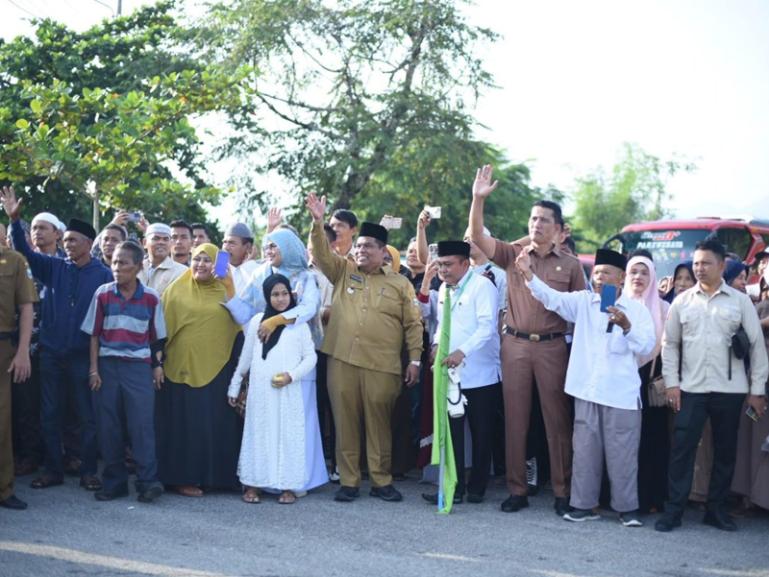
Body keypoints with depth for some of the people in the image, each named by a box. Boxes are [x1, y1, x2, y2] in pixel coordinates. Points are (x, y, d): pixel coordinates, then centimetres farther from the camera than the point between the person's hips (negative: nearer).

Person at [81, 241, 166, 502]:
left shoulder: (151, 297, -1)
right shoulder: (102, 294, 0)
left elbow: (156, 336, 7)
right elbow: (94, 334, 3)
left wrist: (157, 366, 4)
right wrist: (94, 368, 0)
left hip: (139, 366, -1)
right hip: (108, 365, 1)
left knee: (142, 424, -6)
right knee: (109, 426, 4)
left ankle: (148, 481, -3)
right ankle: (114, 482, 13)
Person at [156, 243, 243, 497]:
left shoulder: (225, 292, 6)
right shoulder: (176, 290, 3)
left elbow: (238, 328, 8)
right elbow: (162, 327, 3)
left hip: (215, 369, 1)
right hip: (181, 368, -1)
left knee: (215, 424, 5)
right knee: (184, 424, 2)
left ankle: (213, 475, 16)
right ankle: (184, 477, 9)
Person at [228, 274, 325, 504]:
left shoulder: (299, 324, 4)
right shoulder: (257, 321, 8)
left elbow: (310, 357, 4)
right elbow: (246, 356, 13)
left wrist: (292, 375, -11)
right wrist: (234, 385, 14)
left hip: (288, 392, -1)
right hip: (260, 390, 1)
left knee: (288, 435, -1)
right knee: (258, 434, 2)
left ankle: (288, 486, 3)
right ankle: (253, 484, 7)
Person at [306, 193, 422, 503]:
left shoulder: (399, 283, 8)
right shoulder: (343, 271, 12)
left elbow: (413, 324, 6)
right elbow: (321, 254, -2)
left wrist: (414, 360, 0)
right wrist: (318, 223, -17)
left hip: (382, 366, -1)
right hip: (342, 361, 2)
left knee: (379, 424, 4)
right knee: (345, 423, 4)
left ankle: (381, 480, 14)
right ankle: (348, 481, 12)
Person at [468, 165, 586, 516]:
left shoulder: (570, 265, 6)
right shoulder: (513, 255, 8)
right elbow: (477, 238, -5)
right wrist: (479, 199, -16)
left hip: (552, 347, -1)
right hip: (515, 345, 1)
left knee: (557, 421, 3)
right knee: (515, 420, 6)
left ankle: (562, 492, 11)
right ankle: (517, 490, 14)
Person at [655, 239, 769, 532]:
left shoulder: (740, 301, 2)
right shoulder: (682, 301, 6)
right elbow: (670, 343, 8)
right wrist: (671, 382, 0)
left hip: (730, 389, 0)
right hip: (691, 388, 0)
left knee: (725, 450, 8)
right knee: (682, 449, -3)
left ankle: (717, 509, 20)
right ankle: (673, 510, 3)